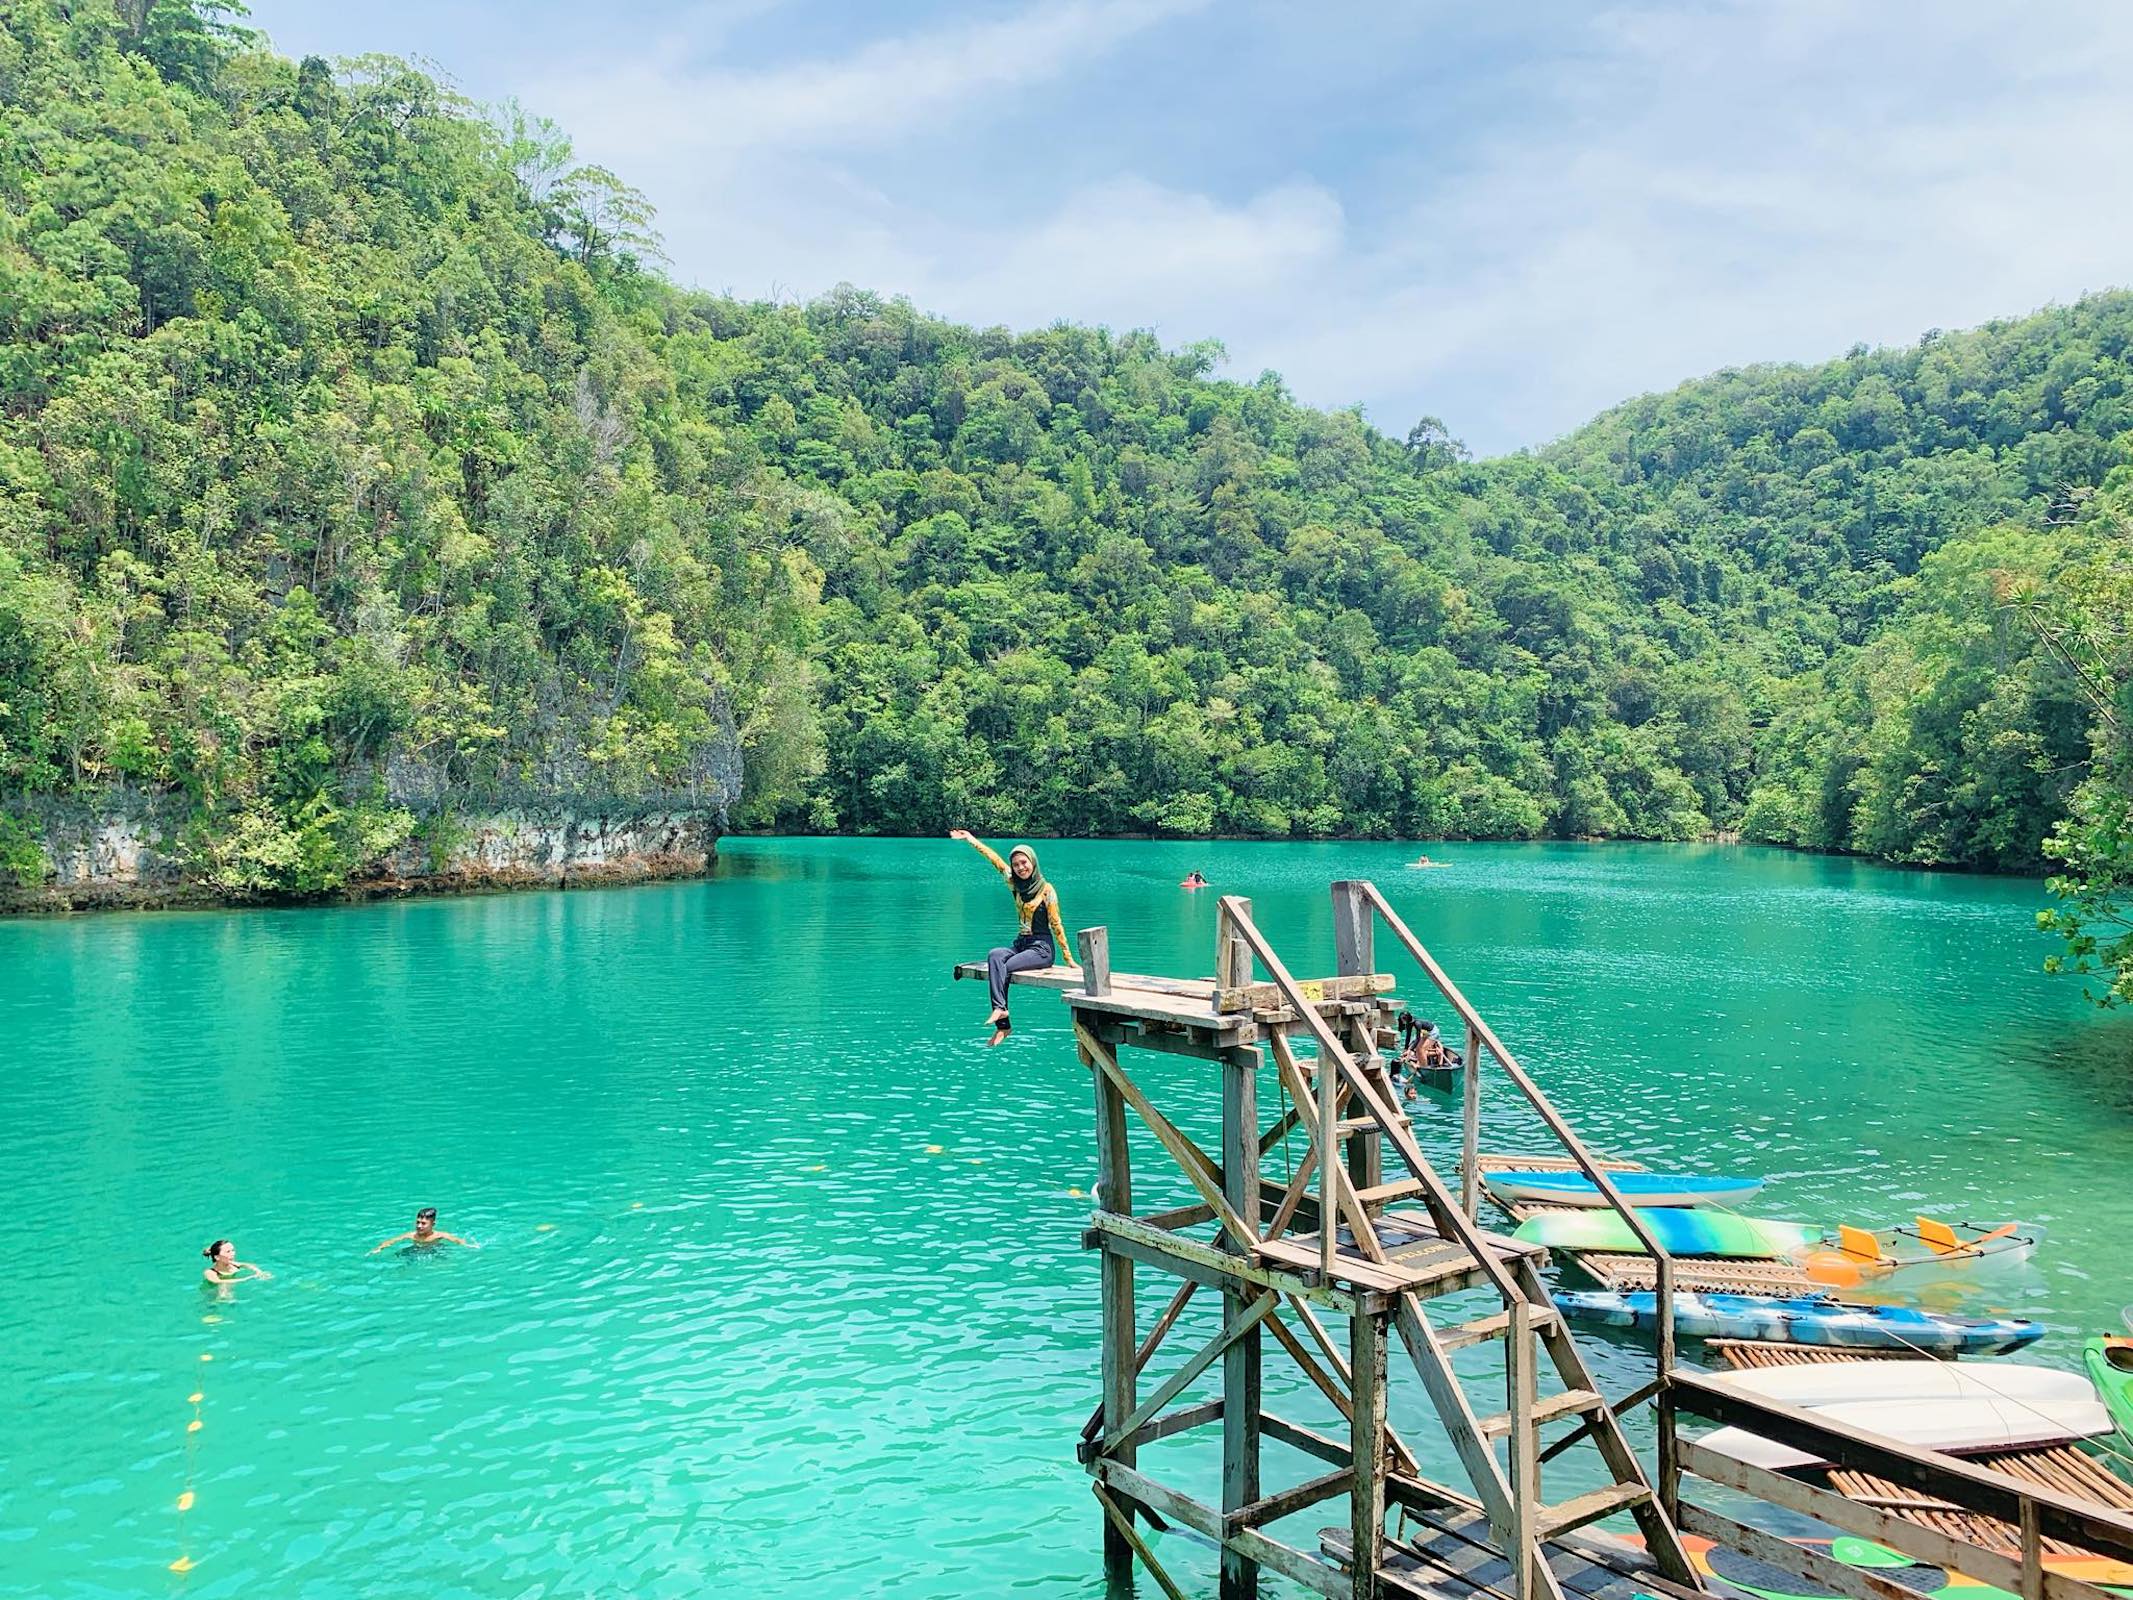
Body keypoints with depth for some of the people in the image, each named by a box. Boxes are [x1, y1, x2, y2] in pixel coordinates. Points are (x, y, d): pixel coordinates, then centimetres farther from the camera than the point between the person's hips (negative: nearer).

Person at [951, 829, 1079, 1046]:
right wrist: (971, 840, 8)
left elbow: (1056, 925, -6)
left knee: (1002, 968, -26)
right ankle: (1001, 1015, -36)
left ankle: (1002, 1022, -27)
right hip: (1021, 943, 5)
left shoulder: (1046, 890, -6)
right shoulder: (1016, 884, 9)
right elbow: (995, 860, 9)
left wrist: (1068, 958, -6)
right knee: (994, 955, -26)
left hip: (1042, 948, -5)